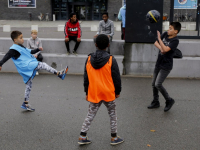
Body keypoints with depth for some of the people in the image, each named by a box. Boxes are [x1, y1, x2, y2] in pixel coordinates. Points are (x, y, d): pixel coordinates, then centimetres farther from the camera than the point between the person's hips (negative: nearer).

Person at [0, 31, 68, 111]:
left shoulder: (21, 47, 21)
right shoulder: (14, 49, -9)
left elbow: (30, 52, 30)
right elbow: (7, 56, -18)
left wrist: (38, 49, 16)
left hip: (29, 69, 10)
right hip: (25, 66, -10)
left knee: (29, 85, 13)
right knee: (43, 65, -17)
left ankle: (25, 104, 20)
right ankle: (59, 74, -12)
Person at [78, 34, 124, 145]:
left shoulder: (89, 59, -2)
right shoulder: (111, 60, -11)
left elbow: (86, 78, 5)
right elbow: (116, 77, -6)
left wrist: (87, 92, 15)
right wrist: (117, 91, 7)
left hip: (93, 93, 3)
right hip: (108, 93, -2)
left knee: (90, 115, 14)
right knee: (112, 114, 14)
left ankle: (82, 137, 13)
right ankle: (114, 137, 22)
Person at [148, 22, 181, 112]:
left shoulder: (175, 40, -18)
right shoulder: (165, 34, 3)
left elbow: (165, 49, -30)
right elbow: (156, 43, 5)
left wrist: (159, 39, -22)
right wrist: (160, 48, -14)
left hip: (166, 66, -8)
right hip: (158, 64, 8)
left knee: (158, 84, -12)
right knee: (154, 84, 13)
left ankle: (169, 101, 8)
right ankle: (155, 102, 29)